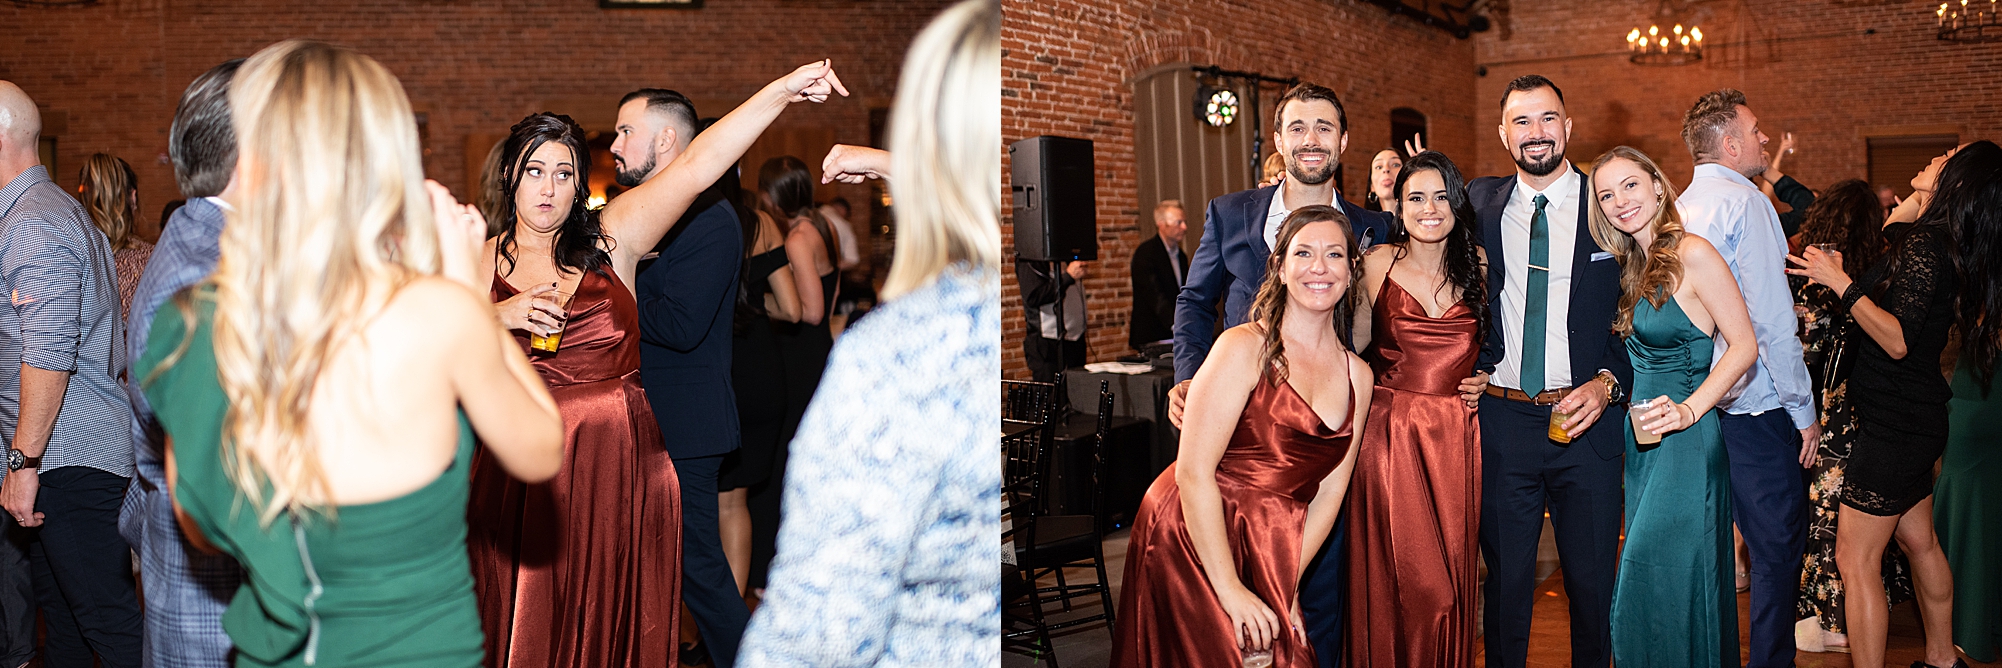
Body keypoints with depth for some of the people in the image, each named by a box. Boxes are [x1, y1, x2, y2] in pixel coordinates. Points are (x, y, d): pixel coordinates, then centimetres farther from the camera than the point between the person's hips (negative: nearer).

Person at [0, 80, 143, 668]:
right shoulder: (49, 209, 17)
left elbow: (48, 355, -25)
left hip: (69, 459, -11)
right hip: (65, 455, 11)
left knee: (106, 616, -7)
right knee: (59, 604, 19)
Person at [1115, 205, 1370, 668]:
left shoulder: (1357, 376, 7)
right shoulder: (1245, 347, -11)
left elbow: (1329, 493, 6)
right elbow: (1194, 472, -16)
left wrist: (1284, 587, -4)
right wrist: (1230, 590, -17)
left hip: (1270, 551, 5)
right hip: (1191, 538, -5)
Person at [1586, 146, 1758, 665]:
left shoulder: (1692, 254, -13)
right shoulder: (1631, 267, 10)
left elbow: (1744, 345, -14)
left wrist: (1690, 410, -22)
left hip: (1684, 442, -8)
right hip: (1641, 439, 8)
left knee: (1666, 582, -3)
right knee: (1644, 582, 15)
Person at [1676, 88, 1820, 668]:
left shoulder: (1681, 208, 11)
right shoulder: (1744, 203, -13)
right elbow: (1771, 321, -18)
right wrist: (1804, 411, -11)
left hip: (1705, 404, 8)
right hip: (1757, 406, -8)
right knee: (1778, 550, 0)